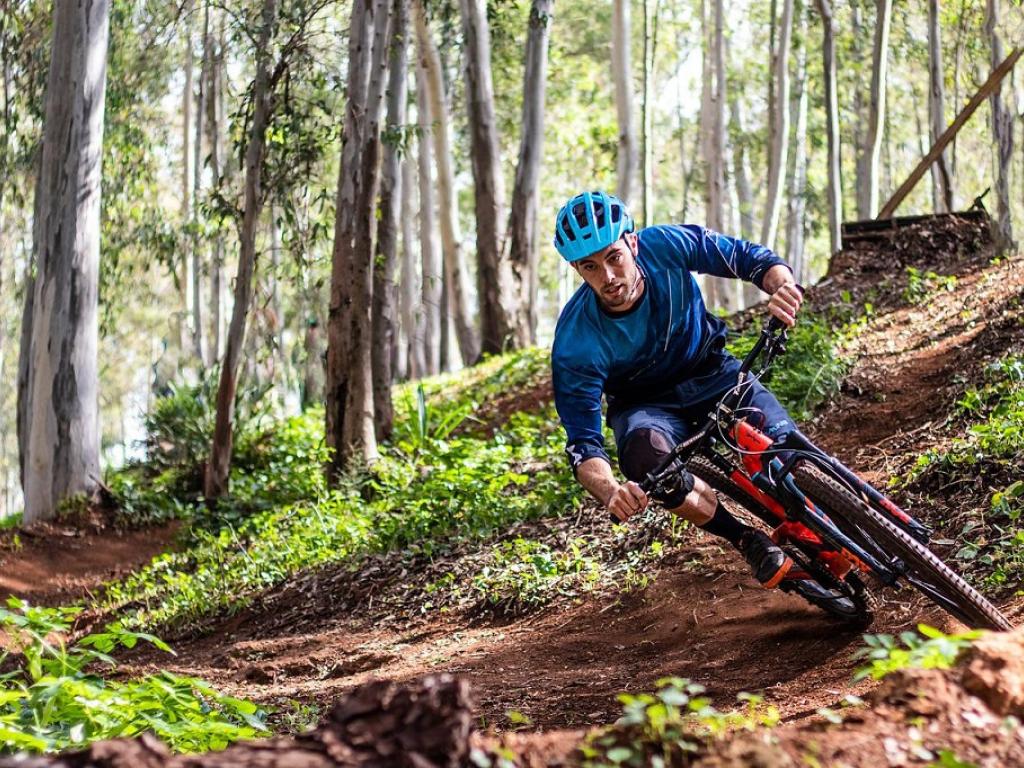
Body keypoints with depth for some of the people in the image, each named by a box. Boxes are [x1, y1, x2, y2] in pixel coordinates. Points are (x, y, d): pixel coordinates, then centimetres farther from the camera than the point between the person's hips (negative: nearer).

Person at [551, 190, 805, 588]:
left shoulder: (666, 245, -24)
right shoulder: (576, 343, -29)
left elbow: (748, 257, -13)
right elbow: (583, 446, -29)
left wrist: (781, 285, -37)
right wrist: (612, 492, -51)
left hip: (712, 374, 2)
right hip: (646, 405, -2)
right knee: (646, 453, -38)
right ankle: (750, 543, -18)